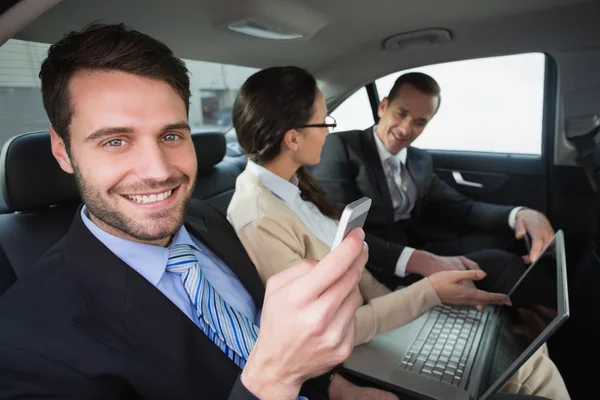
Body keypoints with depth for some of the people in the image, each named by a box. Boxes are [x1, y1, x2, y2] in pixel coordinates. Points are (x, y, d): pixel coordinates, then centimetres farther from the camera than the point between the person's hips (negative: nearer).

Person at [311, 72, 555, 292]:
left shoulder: (420, 161, 16)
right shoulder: (341, 147, -7)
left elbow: (460, 208, 9)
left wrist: (521, 214, -13)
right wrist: (417, 260, -31)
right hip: (376, 268, -7)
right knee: (500, 265, -21)